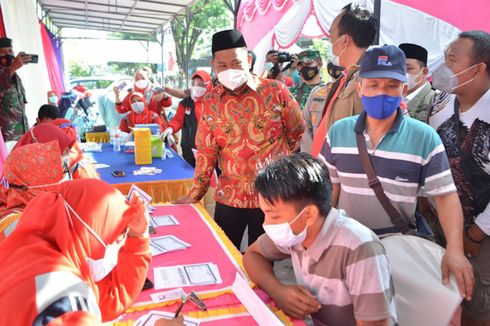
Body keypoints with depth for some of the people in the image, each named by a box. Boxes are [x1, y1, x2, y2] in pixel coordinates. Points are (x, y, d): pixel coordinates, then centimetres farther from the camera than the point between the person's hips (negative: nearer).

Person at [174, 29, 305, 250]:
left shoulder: (276, 91, -8)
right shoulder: (210, 102, 1)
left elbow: (299, 134, 3)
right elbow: (206, 153, 5)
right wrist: (194, 195, 5)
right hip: (229, 196, 3)